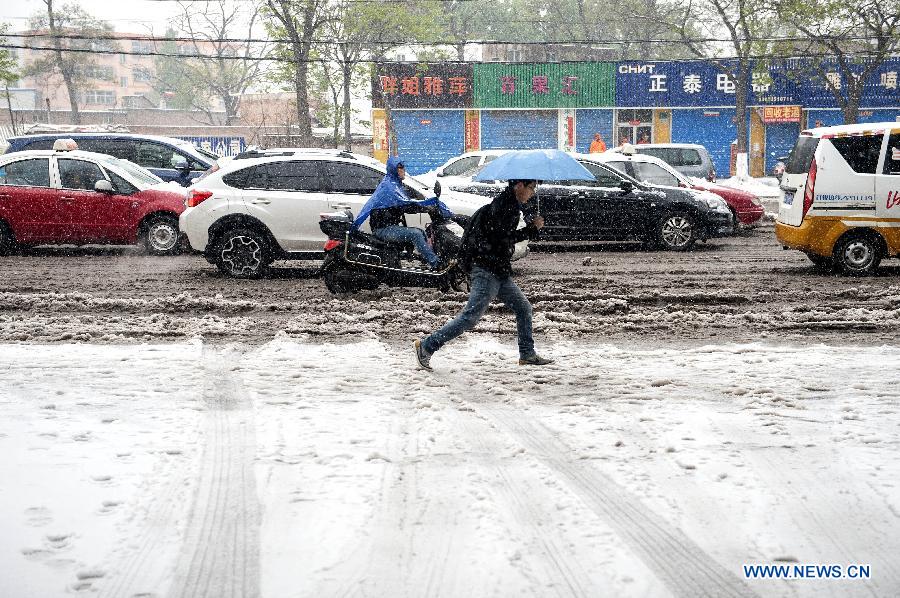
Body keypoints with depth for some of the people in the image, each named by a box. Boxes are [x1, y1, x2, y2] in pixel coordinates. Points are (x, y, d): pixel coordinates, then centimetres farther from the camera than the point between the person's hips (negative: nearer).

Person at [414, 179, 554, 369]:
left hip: (499, 271, 11)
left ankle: (527, 354, 18)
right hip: (485, 270, -11)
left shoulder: (511, 205, 18)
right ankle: (426, 345, -8)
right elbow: (503, 238, -22)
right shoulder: (502, 206, -14)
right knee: (471, 316, -12)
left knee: (523, 308, 12)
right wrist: (533, 228, -15)